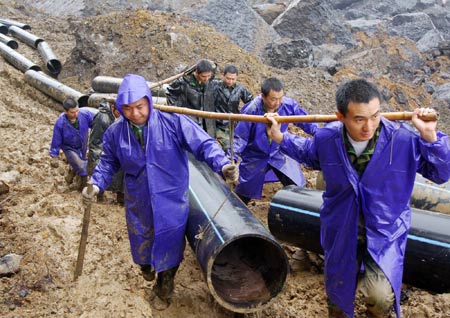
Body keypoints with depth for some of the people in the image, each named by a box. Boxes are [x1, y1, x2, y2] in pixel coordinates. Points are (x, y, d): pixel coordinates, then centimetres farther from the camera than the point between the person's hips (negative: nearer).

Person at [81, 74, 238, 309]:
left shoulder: (173, 122, -19)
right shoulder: (115, 132, -7)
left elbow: (203, 144, -20)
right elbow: (108, 163, 8)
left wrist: (222, 164, -36)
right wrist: (97, 184, -9)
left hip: (171, 203, -2)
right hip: (138, 205, 3)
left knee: (169, 246, 13)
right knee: (141, 242, 23)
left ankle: (163, 289, 43)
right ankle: (145, 266, 62)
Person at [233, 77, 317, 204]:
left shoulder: (289, 104, -20)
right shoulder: (251, 110, -26)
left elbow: (304, 121, -2)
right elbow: (240, 137, -18)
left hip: (279, 153, 3)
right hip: (255, 157, -2)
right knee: (243, 195, 12)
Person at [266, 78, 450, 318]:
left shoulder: (404, 139, -23)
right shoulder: (327, 138, -15)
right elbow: (307, 154, 9)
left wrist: (430, 138, -27)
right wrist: (281, 138, -1)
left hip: (385, 232, -2)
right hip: (341, 232, 3)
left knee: (381, 295, -21)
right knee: (338, 290, 21)